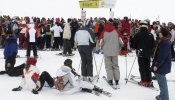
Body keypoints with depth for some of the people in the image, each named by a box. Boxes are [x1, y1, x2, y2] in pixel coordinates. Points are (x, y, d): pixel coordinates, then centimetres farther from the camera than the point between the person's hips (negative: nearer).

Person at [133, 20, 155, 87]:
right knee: (148, 67, 12)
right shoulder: (150, 35, -2)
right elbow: (153, 45, 5)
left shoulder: (138, 35, -12)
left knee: (142, 68, 3)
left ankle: (144, 81, 1)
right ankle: (149, 81, 12)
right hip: (148, 54, 3)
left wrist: (136, 49, 14)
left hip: (140, 53, -3)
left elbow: (134, 44, -5)